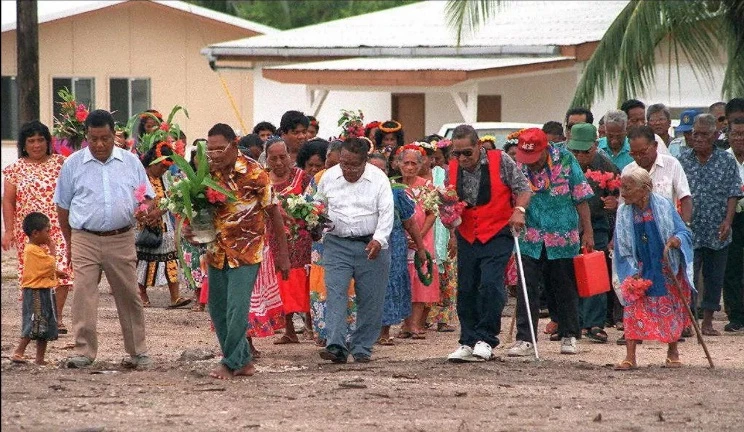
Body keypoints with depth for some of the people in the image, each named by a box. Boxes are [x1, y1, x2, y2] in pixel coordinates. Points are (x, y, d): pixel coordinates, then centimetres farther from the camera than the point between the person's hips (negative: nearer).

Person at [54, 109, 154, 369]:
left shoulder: (130, 162, 8)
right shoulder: (74, 164, 4)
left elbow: (147, 196, 14)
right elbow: (63, 205, 10)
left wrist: (145, 210, -10)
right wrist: (69, 241, 9)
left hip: (122, 240, 1)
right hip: (85, 240, -1)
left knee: (129, 296, 6)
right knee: (83, 295, -8)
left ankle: (138, 351, 16)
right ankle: (84, 351, -4)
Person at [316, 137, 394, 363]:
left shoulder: (379, 179, -4)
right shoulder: (329, 177, 4)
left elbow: (386, 213, -8)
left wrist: (379, 239, -20)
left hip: (371, 246, -1)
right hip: (337, 244, 1)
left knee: (370, 300, 3)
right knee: (335, 294, -13)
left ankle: (362, 348, 14)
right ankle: (336, 347, -20)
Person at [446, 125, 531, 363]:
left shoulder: (500, 161, -7)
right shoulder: (453, 169, 5)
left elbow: (523, 188, -3)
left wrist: (519, 210, -21)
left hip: (497, 235, -5)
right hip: (467, 236, 5)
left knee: (490, 284, -19)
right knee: (466, 289, 5)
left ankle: (486, 339, -12)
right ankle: (468, 343, 14)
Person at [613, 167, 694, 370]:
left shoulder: (663, 206, -11)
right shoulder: (624, 213, -5)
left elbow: (684, 232, -9)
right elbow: (622, 249, 0)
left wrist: (676, 240, -32)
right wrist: (631, 274, -11)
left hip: (667, 269, -1)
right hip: (640, 271, 1)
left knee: (670, 309, 6)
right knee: (634, 309, -10)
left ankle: (672, 352, 24)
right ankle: (630, 357, -11)